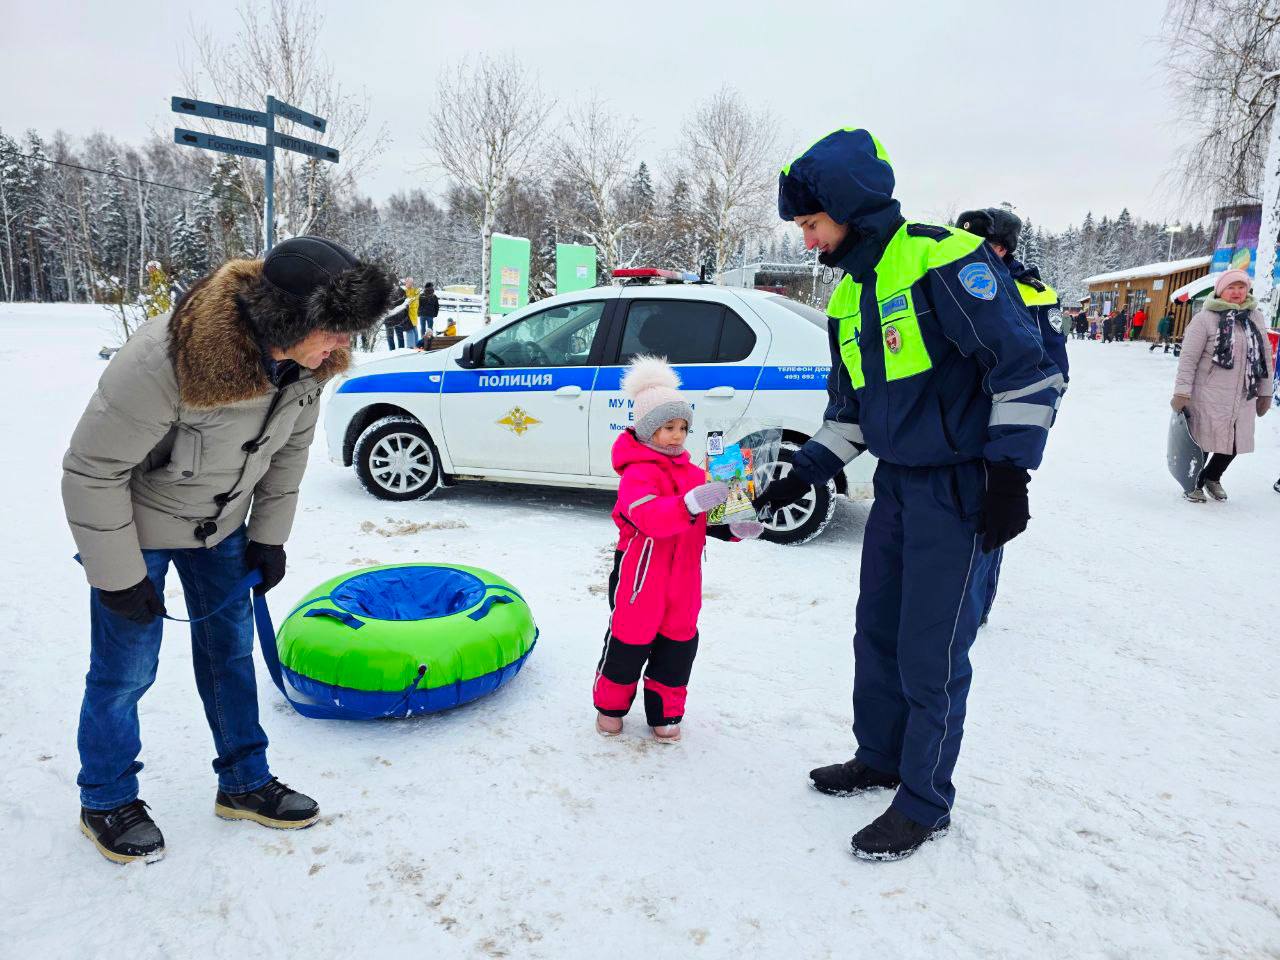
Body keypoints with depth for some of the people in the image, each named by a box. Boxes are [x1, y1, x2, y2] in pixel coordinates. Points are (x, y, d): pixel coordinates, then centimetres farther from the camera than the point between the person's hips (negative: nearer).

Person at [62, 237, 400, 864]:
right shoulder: (162, 361, -37)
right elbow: (91, 469, -26)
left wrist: (269, 536, 1)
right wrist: (118, 575, -19)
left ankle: (244, 783, 30)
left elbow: (290, 447, 0)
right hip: (139, 523, -5)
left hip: (221, 522, 6)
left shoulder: (306, 358, -18)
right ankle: (106, 801, 29)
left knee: (231, 648, 13)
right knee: (125, 669, 5)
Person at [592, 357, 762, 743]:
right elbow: (652, 518, -32)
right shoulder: (637, 472, -16)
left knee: (679, 643, 13)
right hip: (641, 574, -7)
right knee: (629, 640, 6)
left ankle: (665, 712, 29)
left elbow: (709, 518, 14)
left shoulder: (692, 472, 10)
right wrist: (693, 502, -45)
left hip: (683, 578, 7)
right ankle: (610, 705, 27)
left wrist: (737, 527, -7)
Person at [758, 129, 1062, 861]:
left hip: (961, 490, -8)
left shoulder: (946, 261, -15)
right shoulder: (850, 296, 11)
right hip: (896, 484, 8)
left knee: (932, 653, -1)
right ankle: (880, 758, 35)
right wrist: (804, 473, 11)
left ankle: (926, 803, 17)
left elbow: (1026, 369, -16)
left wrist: (1010, 471, -18)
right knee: (878, 635, 15)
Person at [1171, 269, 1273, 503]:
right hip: (1209, 396, -5)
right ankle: (1194, 484, 26)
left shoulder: (1255, 317, 9)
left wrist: (1265, 392, 14)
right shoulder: (1205, 318, -9)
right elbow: (1188, 358, -11)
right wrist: (1182, 393, -16)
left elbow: (1265, 356, 14)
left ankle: (1212, 477, 38)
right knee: (1202, 441, 4)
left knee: (1235, 443, 13)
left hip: (1244, 398, 5)